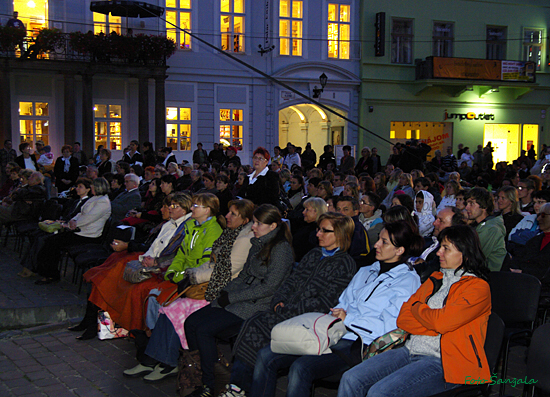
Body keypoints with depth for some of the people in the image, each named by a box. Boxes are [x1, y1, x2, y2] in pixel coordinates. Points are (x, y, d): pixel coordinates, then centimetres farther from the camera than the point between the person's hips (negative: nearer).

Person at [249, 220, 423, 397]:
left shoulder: (408, 280, 2)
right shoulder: (365, 272, 25)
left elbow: (390, 326, -10)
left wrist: (348, 319, -9)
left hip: (357, 343, -7)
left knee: (301, 368, -32)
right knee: (266, 356, -10)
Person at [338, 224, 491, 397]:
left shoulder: (478, 287, -3)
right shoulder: (435, 279, 20)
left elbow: (442, 321, -17)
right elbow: (403, 318, 11)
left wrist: (417, 308, 3)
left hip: (442, 362, -7)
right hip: (410, 350, 7)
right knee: (350, 380, -13)